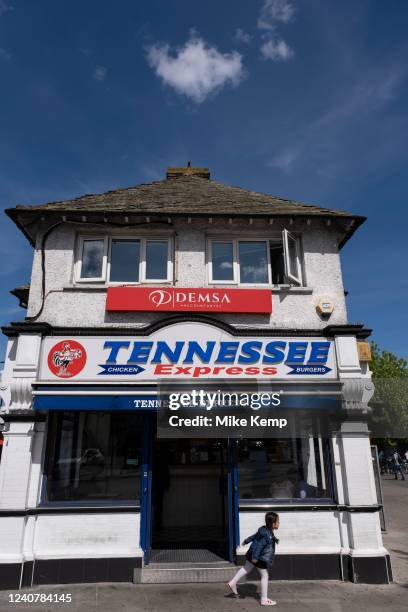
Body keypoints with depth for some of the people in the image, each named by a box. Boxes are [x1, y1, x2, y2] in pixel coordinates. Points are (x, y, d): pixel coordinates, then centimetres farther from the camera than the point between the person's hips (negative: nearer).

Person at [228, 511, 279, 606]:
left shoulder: (264, 530, 0)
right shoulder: (268, 535, -29)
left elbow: (254, 536, 15)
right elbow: (259, 546, -30)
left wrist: (246, 541, 28)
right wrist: (255, 557, -25)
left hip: (252, 554, 9)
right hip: (261, 559, -9)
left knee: (246, 569, 24)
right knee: (264, 576, 7)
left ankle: (233, 583, 32)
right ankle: (264, 599, 18)